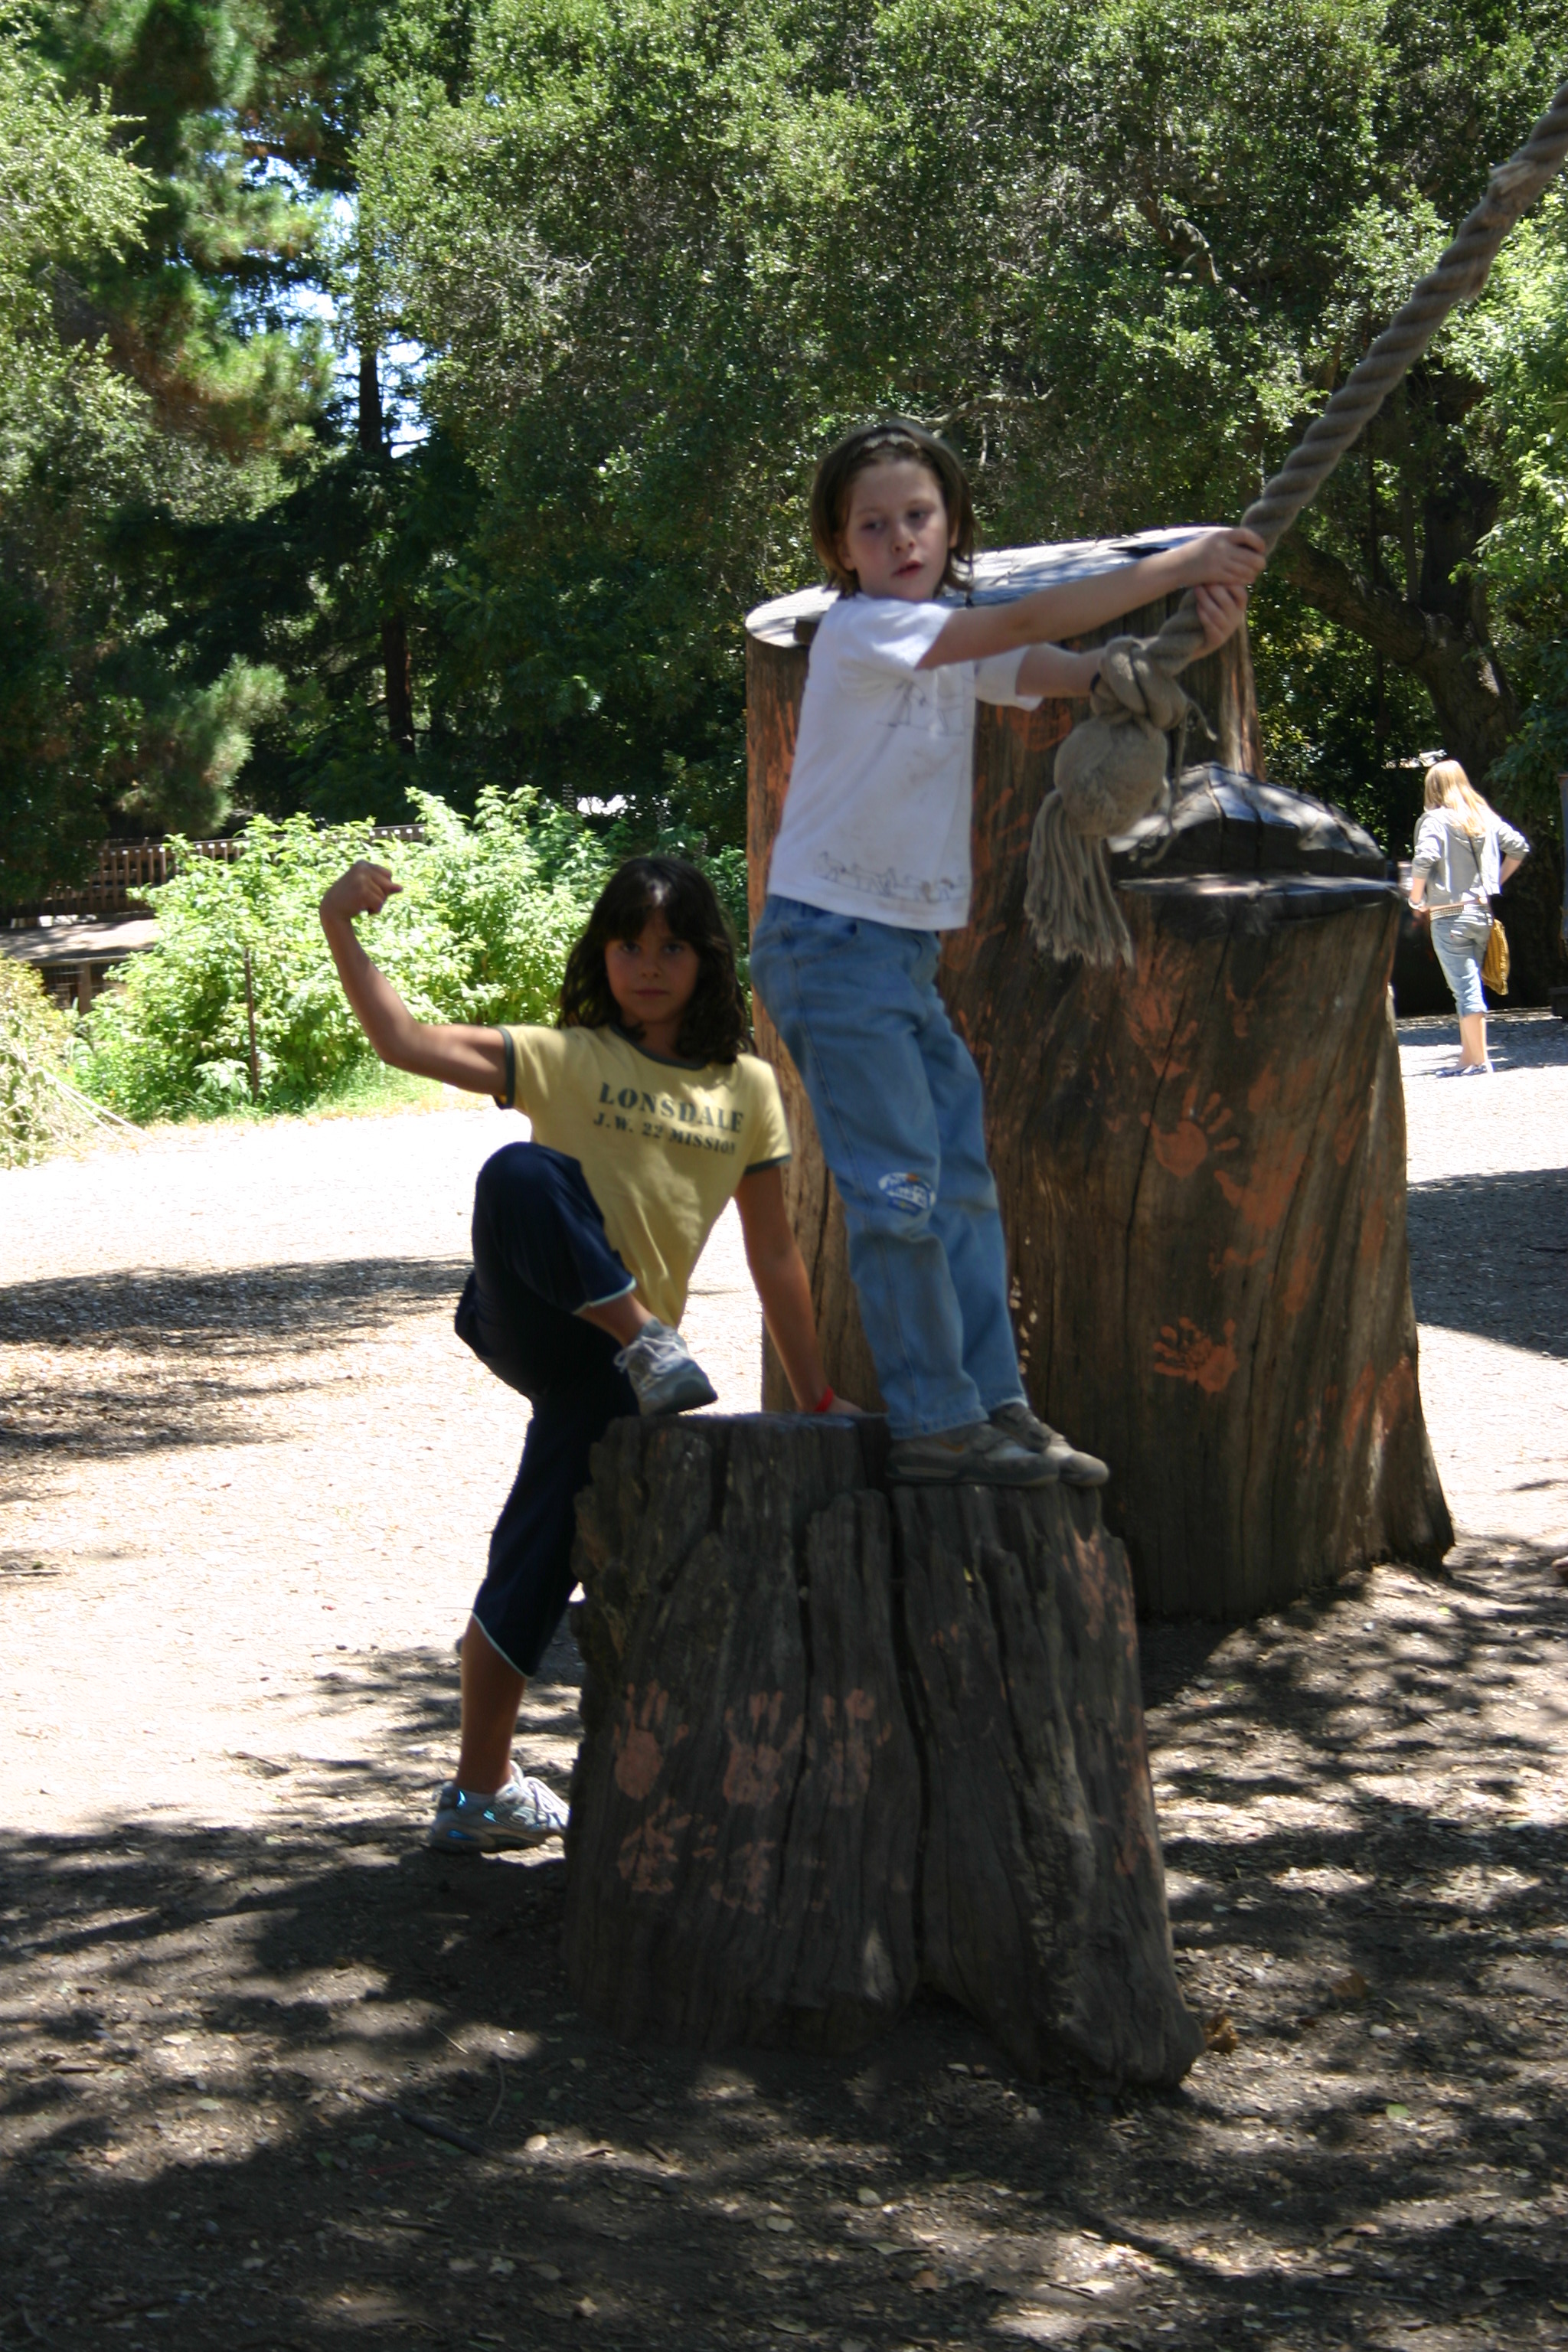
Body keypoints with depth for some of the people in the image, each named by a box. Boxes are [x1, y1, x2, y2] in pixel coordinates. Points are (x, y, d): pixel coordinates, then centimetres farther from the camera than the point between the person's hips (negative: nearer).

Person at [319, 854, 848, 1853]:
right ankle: (654, 1349, -26)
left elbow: (774, 1254, 15)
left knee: (541, 1566, -3)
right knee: (522, 1175, -34)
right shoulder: (569, 1060, 0)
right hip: (531, 1322, -3)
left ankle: (482, 1791, 14)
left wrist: (817, 1395, 15)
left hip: (608, 1374, 3)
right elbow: (407, 1041, -12)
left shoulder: (748, 1088, 10)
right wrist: (342, 931, -24)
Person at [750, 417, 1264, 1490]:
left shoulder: (957, 640, 11)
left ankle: (995, 1406, 12)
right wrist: (1176, 564, -19)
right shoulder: (860, 629, -12)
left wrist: (1194, 635, -22)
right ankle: (936, 1424, -3)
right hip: (830, 943, -8)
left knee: (964, 1179, 7)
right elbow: (1025, 623, -21)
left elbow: (1086, 673, -3)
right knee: (898, 1189, -8)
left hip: (910, 951, 8)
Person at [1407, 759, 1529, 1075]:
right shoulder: (1486, 817, 8)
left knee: (1466, 989, -4)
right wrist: (1495, 881, 17)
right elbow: (1518, 847, 10)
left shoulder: (1435, 820, -10)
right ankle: (1468, 1057, 20)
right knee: (1468, 987, 15)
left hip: (1449, 915, -6)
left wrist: (1416, 898, -8)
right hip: (1482, 912, 6)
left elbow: (1423, 861, -23)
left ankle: (1480, 1061, -4)